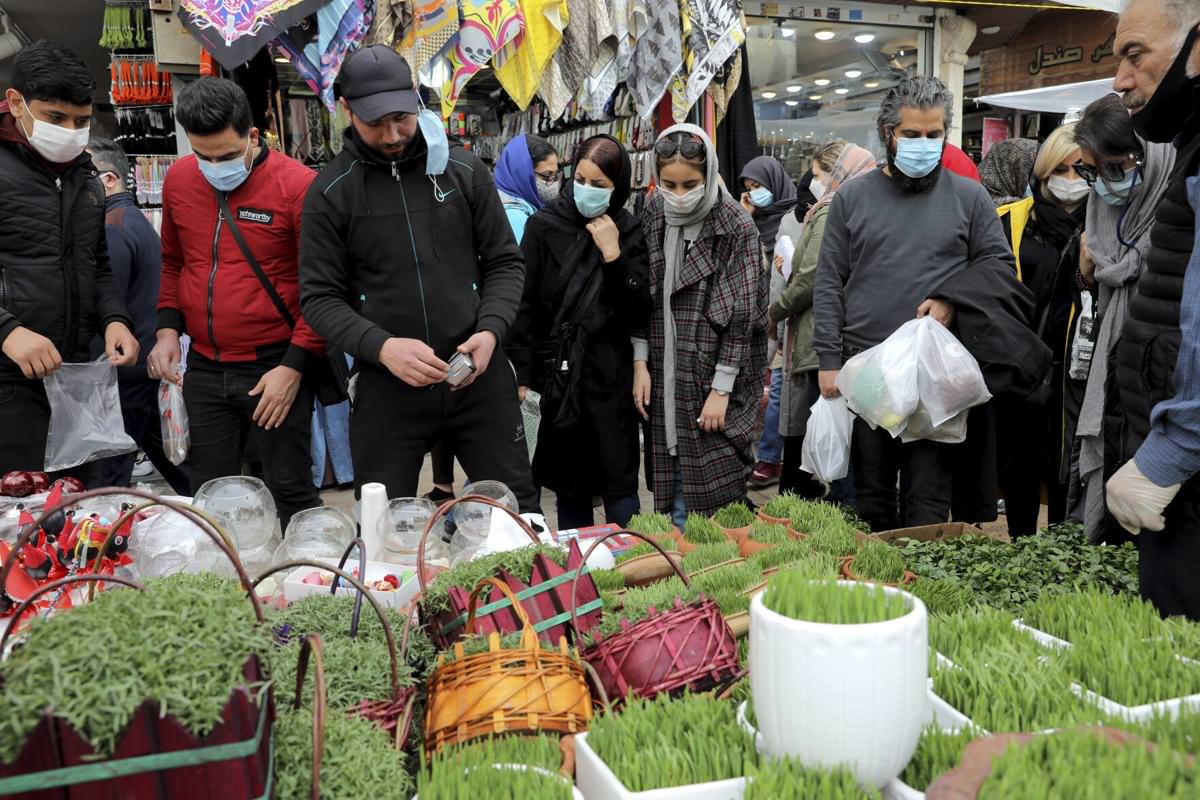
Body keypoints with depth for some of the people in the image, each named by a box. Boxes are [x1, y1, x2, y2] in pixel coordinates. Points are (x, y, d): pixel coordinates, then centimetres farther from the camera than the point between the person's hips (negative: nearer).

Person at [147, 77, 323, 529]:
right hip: (203, 369, 6)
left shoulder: (297, 185, -12)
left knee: (291, 492, 3)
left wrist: (294, 366, -13)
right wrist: (168, 327, 6)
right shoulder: (178, 179, 6)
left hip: (274, 369, -5)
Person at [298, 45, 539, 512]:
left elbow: (505, 262, 6)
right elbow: (321, 298, -3)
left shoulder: (464, 171, 3)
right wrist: (382, 346, -20)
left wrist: (491, 331, -12)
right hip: (385, 387, 0)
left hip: (479, 377, 1)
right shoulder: (329, 193, -1)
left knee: (519, 513, 10)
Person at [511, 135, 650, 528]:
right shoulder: (545, 225, -1)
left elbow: (640, 313, -4)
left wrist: (613, 254, -13)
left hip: (610, 376, 0)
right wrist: (523, 377, -5)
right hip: (557, 373, 0)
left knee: (620, 486, 2)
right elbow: (525, 306, -1)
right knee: (570, 485, 8)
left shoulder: (628, 232, 3)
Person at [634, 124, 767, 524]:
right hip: (665, 377, 4)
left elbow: (741, 313, -11)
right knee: (672, 490, 9)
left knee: (712, 492, -2)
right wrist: (640, 362, 4)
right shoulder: (652, 217, 6)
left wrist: (721, 389, -13)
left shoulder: (736, 227, -9)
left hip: (715, 376, -4)